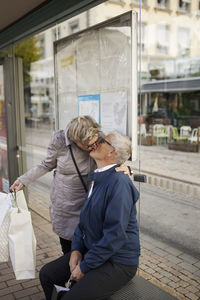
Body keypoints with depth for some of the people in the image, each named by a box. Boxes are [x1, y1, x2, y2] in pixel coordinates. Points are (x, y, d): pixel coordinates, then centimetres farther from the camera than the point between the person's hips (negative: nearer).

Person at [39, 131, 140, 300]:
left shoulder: (119, 182, -24)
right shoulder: (97, 179, 8)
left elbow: (115, 236, -26)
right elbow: (84, 219, 14)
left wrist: (84, 267, -17)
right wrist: (76, 249, 0)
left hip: (119, 262, -9)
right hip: (92, 251, 9)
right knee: (46, 274, 7)